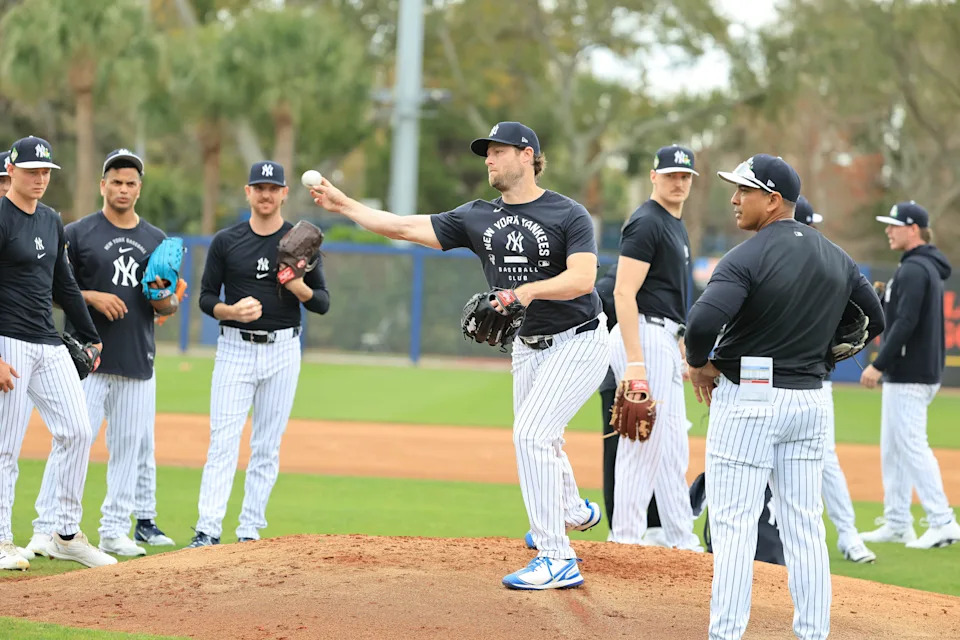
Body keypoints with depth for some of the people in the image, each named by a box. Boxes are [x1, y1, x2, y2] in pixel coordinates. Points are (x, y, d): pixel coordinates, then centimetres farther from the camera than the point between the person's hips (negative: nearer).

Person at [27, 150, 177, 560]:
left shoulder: (157, 241, 14)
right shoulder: (77, 234, 1)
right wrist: (92, 296, -16)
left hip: (138, 363, 4)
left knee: (131, 449, 4)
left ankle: (115, 531, 11)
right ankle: (45, 530, -8)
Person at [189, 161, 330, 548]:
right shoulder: (226, 241, 3)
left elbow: (323, 303, 4)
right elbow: (206, 298, 6)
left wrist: (300, 288, -17)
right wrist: (231, 311, -15)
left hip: (283, 349, 1)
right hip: (235, 349, -1)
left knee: (268, 446, 3)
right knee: (223, 441, -10)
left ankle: (250, 532, 9)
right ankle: (207, 531, -13)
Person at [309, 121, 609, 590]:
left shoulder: (568, 215, -13)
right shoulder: (478, 218, 4)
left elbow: (583, 278, -25)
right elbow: (406, 227, 0)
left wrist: (529, 290, -39)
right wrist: (344, 205, -5)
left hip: (578, 341, -8)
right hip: (528, 346, 8)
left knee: (531, 434, -19)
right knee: (535, 438, 20)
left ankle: (557, 560, -17)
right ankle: (573, 512, 51)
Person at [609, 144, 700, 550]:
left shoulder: (676, 225, 19)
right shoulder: (646, 223, -13)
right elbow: (624, 293, -20)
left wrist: (682, 350, 22)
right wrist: (635, 360, -26)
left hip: (666, 340, 10)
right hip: (644, 337, -10)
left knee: (673, 450, 13)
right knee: (644, 441, -10)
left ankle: (682, 541, 19)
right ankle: (626, 539, -6)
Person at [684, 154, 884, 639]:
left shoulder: (747, 257, -15)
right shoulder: (836, 257, 7)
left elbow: (703, 321, -29)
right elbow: (874, 321, 16)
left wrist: (699, 363, -10)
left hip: (747, 400, -6)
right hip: (811, 399, 7)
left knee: (733, 525, -3)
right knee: (804, 527, 11)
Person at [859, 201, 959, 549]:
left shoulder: (914, 269, -16)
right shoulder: (927, 267, 17)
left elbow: (906, 323, -23)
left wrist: (878, 365, -21)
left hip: (910, 376, -11)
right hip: (906, 374, 11)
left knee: (911, 446, -11)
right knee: (892, 448, 14)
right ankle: (897, 524, 17)